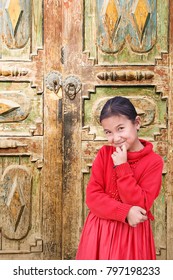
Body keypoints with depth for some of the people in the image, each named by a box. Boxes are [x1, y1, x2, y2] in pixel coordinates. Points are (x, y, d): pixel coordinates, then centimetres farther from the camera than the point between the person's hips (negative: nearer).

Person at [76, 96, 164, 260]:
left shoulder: (154, 161, -10)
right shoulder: (104, 153, -2)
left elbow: (141, 205, -16)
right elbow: (92, 197, -7)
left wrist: (122, 167, -19)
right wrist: (125, 212, -20)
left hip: (132, 233, -2)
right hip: (100, 231, 2)